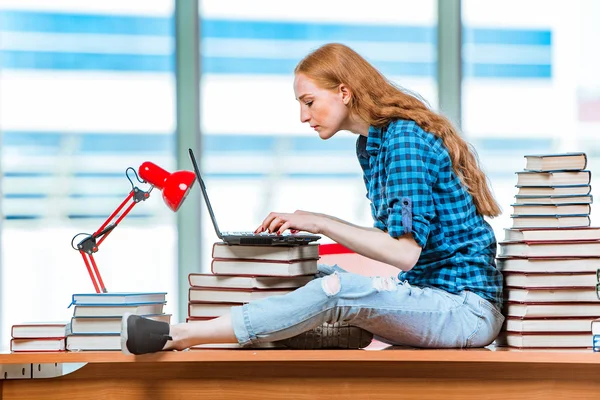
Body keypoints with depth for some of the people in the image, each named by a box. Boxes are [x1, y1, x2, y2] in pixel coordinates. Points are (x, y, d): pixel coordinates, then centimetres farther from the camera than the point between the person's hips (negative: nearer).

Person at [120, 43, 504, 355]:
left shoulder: (406, 140, -15)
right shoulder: (370, 144, 14)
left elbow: (405, 252, -22)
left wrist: (321, 223, -18)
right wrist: (307, 226, 4)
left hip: (468, 309, -10)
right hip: (427, 299, 10)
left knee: (337, 290, -28)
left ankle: (177, 337, -28)